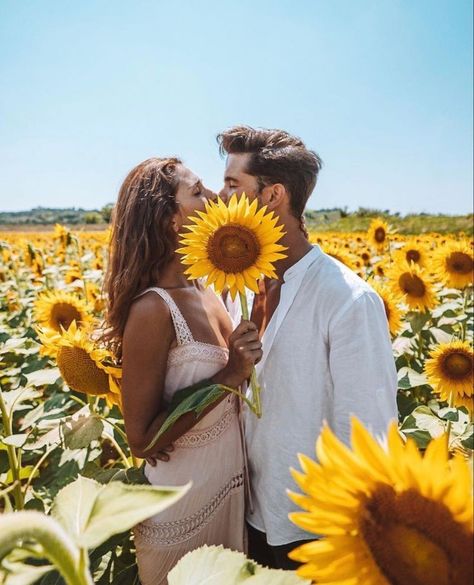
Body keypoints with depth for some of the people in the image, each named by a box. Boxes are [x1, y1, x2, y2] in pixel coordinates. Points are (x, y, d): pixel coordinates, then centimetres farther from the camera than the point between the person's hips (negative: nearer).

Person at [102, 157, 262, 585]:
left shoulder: (210, 294, -3)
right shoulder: (153, 310, -25)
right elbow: (141, 439, -19)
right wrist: (226, 378, -24)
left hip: (233, 483, 7)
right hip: (183, 501, -7)